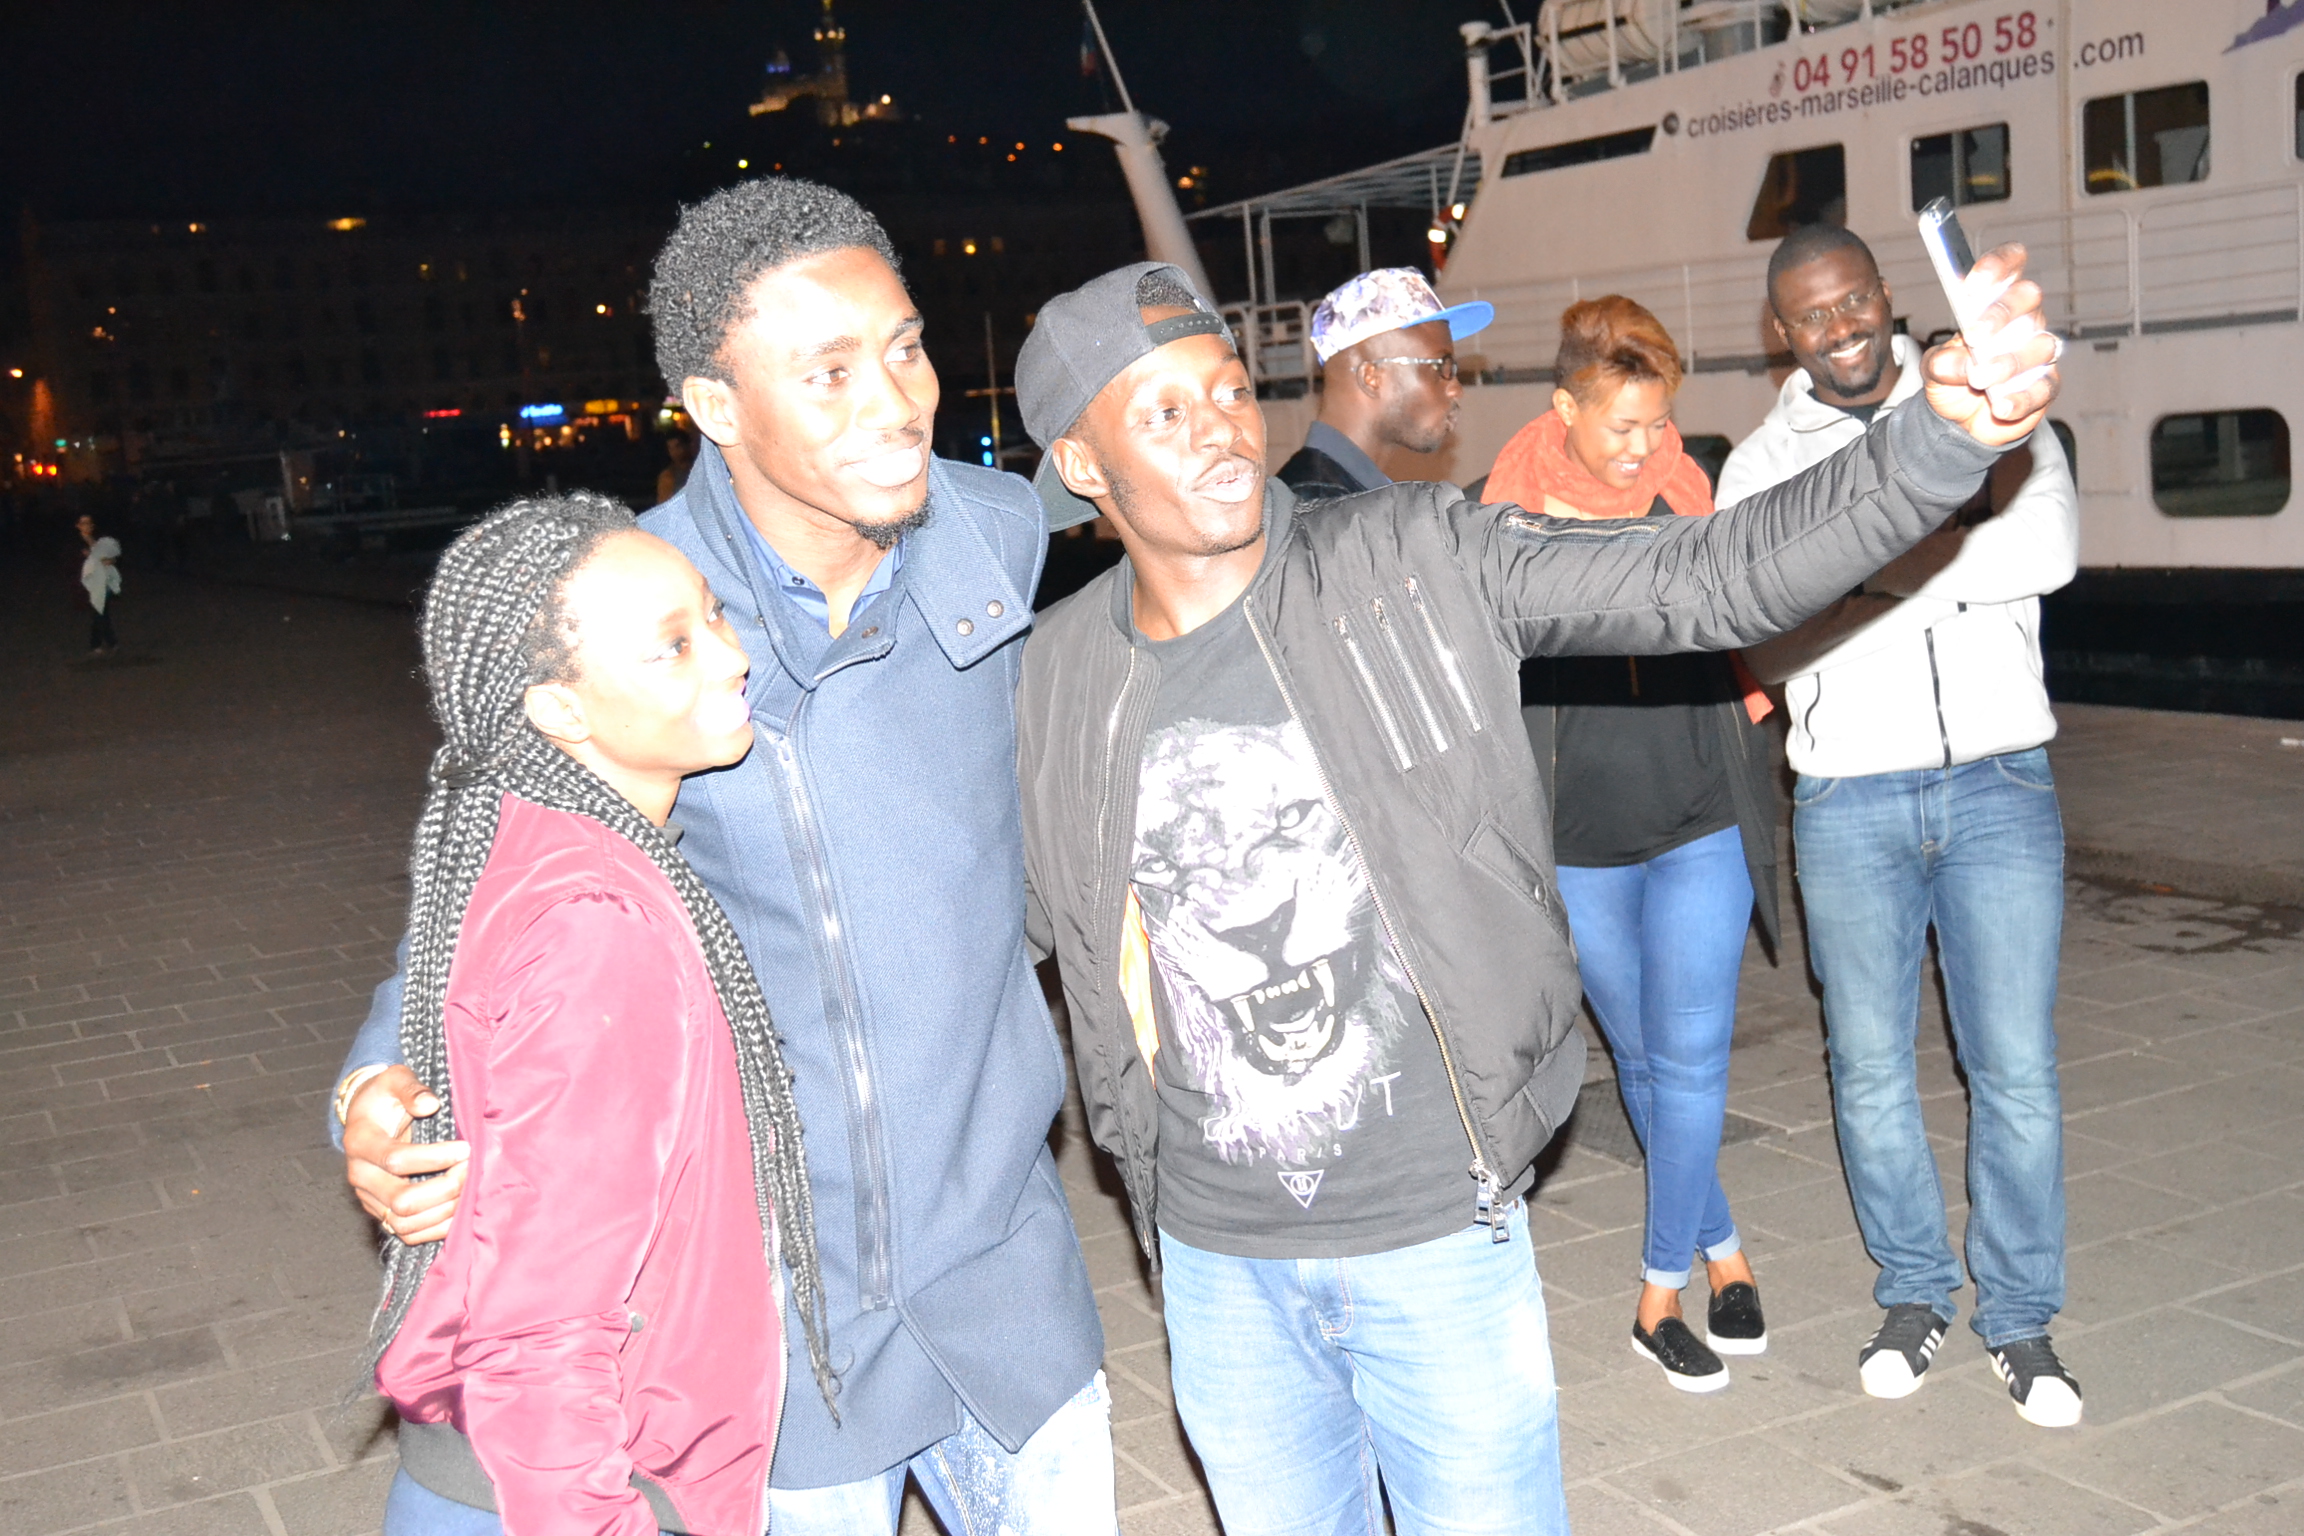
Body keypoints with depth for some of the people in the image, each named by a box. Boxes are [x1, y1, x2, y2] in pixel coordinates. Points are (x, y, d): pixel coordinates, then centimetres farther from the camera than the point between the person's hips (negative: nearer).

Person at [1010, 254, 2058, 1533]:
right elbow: (1027, 922, 11)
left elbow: (1714, 581, -15)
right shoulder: (1057, 680, -4)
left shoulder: (1418, 565, -10)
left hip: (1438, 1233, -2)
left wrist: (1939, 441, -27)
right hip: (1218, 1261, 3)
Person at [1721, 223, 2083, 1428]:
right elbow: (1769, 645, -7)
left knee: (2018, 1071, 1)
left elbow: (2049, 546, -16)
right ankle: (1914, 1294, 27)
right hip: (1847, 798, 1)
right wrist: (1943, 560, -17)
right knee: (1871, 1069, 8)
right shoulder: (1761, 466, 5)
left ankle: (2019, 1317, 18)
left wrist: (1873, 556, -17)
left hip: (1999, 783, -1)